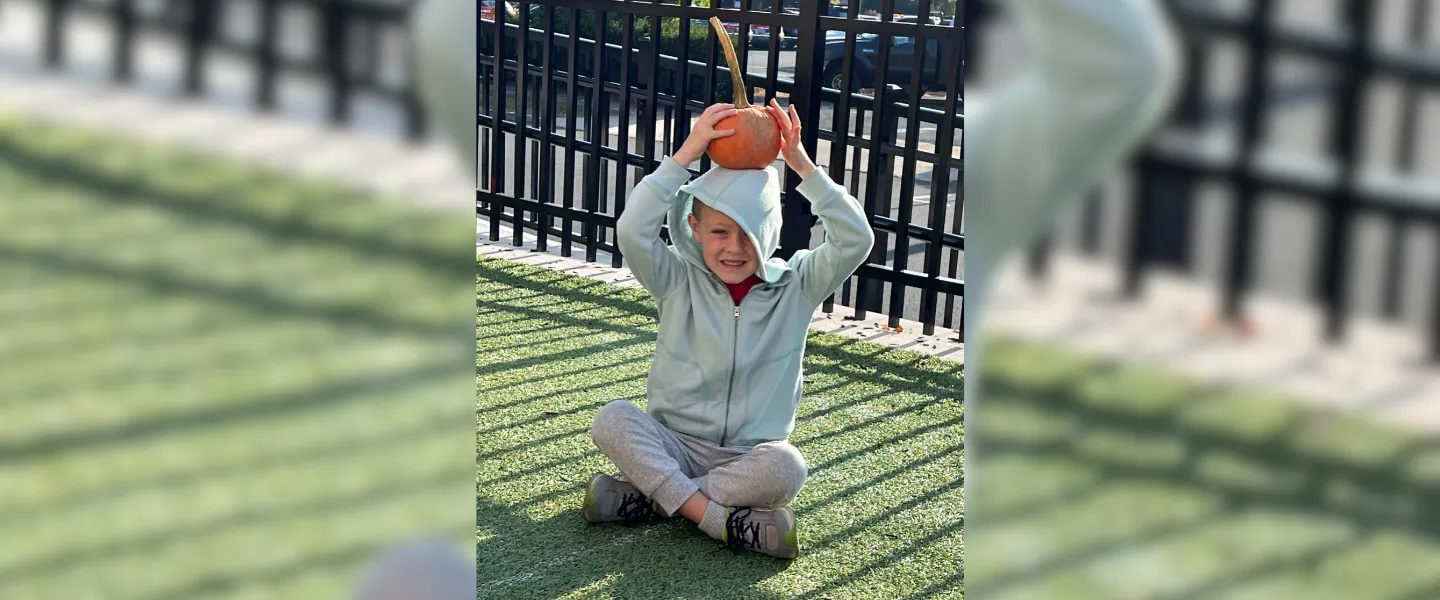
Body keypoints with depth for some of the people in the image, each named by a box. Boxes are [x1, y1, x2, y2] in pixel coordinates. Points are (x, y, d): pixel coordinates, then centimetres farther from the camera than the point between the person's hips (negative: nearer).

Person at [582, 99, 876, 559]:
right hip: (674, 447, 0)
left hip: (750, 457, 0)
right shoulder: (679, 283, -1)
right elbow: (632, 232, -19)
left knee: (787, 467, -35)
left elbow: (855, 240, -14)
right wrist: (685, 155, -21)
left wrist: (803, 166, -19)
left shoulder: (794, 287, 1)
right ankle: (723, 519, -32)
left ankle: (643, 499, -23)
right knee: (612, 419, -29)